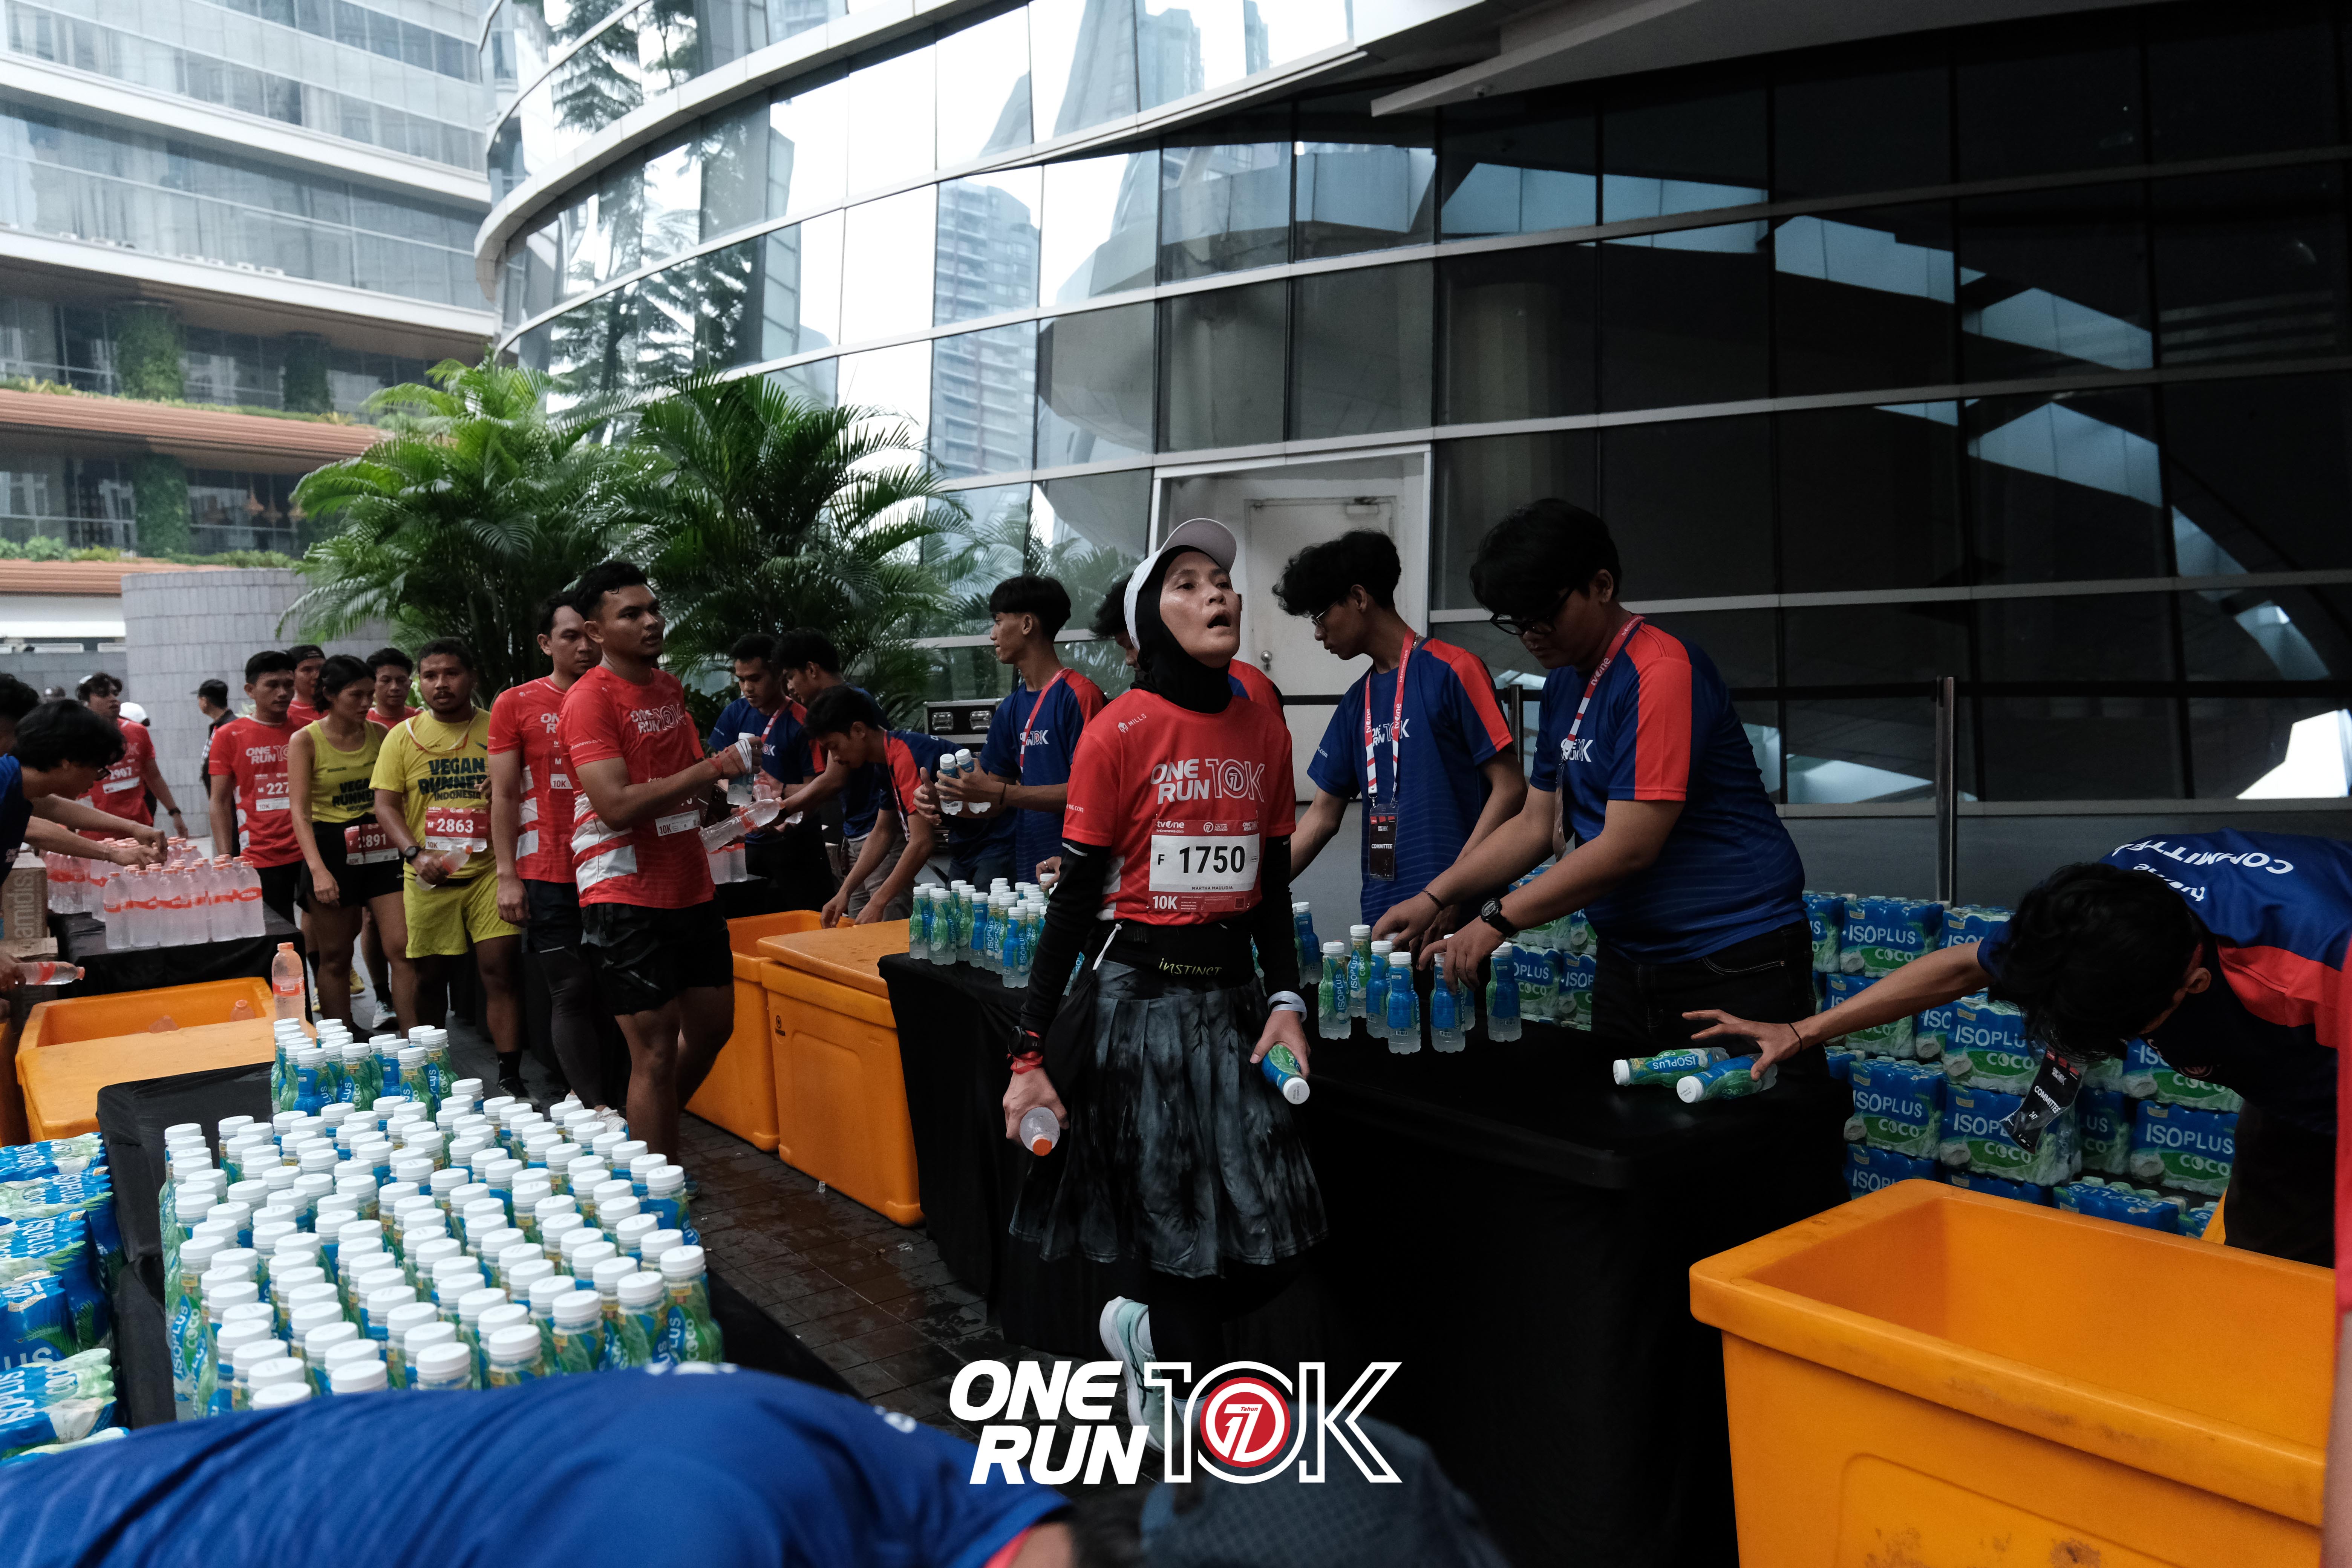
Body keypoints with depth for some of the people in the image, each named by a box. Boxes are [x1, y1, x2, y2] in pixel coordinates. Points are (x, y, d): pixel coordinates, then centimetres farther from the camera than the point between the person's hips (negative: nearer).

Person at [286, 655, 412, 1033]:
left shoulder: (379, 735, 6)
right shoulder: (305, 740, -3)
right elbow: (300, 811, -9)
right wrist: (317, 869, -19)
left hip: (382, 849, 3)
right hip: (332, 849, -3)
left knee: (405, 946, -7)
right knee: (335, 957, 6)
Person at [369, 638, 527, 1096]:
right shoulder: (403, 735, 7)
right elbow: (385, 805, 4)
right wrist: (416, 853, -12)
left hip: (489, 869, -1)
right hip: (429, 877, 1)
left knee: (500, 969, -8)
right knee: (428, 976, 10)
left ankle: (510, 1077, -3)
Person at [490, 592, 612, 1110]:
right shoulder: (516, 705, 4)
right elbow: (504, 796, 2)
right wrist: (508, 876, -5)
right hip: (549, 874, -3)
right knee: (573, 993, -4)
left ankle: (600, 1100, 13)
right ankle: (595, 1109, -2)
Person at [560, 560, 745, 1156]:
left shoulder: (669, 686, 13)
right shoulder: (589, 699, -13)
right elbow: (615, 805, -24)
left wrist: (715, 799, 7)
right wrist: (706, 771, -23)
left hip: (690, 885, 8)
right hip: (627, 898, -8)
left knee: (712, 1025, 16)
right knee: (655, 1052, -3)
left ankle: (650, 1135, 37)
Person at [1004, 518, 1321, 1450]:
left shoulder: (1264, 729, 7)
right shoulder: (1122, 731, -9)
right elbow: (1074, 898, -8)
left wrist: (1286, 1003, 2)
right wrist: (1031, 1055, -10)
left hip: (1232, 998, 5)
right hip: (1135, 999, -5)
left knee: (1274, 1239, 5)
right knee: (1181, 1238, 3)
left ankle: (1146, 1334, 35)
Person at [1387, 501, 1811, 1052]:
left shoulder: (1662, 671, -19)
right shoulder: (1564, 684, 10)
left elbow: (1628, 848, -23)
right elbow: (1534, 825, 13)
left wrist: (1498, 920, -19)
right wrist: (1434, 898, 3)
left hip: (1735, 965, -8)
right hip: (1629, 961, 8)